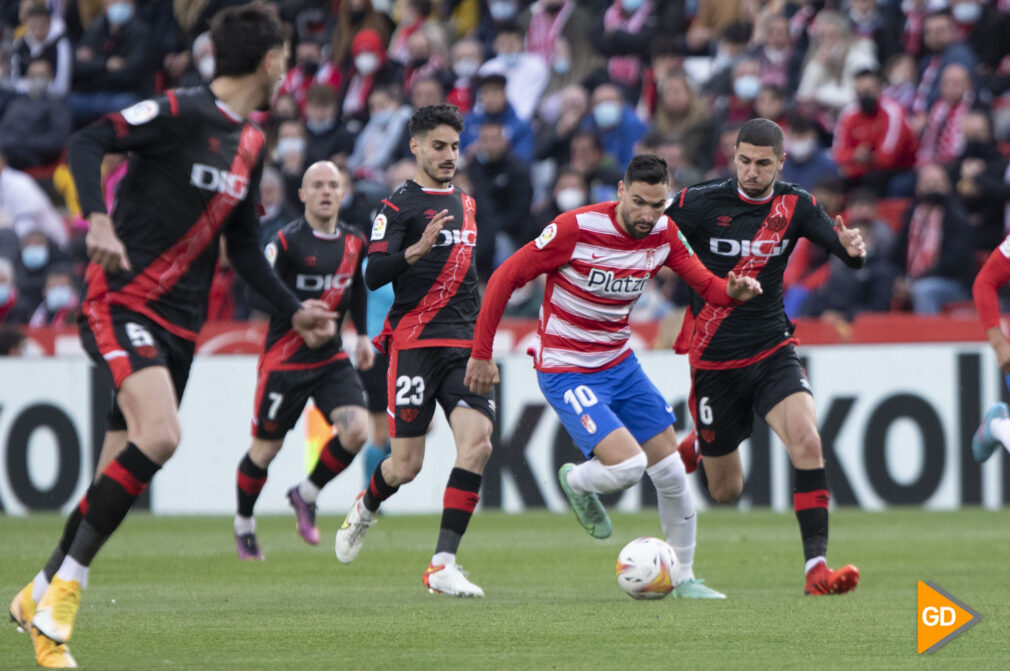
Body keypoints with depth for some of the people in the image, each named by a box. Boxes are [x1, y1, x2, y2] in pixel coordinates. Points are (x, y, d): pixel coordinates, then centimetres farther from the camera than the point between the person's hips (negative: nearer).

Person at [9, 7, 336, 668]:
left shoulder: (252, 144, 14)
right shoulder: (181, 112, -11)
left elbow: (245, 248, 22)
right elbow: (87, 142, -17)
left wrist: (295, 310, 15)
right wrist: (100, 220, -30)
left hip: (179, 321, 8)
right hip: (122, 299, -8)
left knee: (121, 475, 6)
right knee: (159, 436, -26)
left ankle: (42, 594, 20)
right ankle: (68, 583, -17)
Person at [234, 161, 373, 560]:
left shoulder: (354, 242, 6)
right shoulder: (287, 241, -13)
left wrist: (363, 335, 20)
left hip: (332, 358, 5)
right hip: (284, 359, -5)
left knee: (357, 430, -15)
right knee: (265, 449, 3)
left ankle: (306, 496, 9)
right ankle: (243, 524, 27)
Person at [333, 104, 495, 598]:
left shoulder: (465, 204, 19)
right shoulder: (398, 205, -3)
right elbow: (373, 275, -13)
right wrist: (417, 250, -29)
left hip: (464, 344, 5)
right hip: (414, 341, -5)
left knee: (477, 442, -17)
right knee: (407, 465, -4)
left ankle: (443, 565, -16)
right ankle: (364, 510, 32)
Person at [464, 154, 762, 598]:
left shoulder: (664, 233, -4)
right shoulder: (578, 229, -22)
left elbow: (706, 284, 1)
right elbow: (505, 278, -15)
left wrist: (734, 291, -24)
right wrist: (481, 353, -13)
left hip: (620, 363, 6)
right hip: (566, 373, -6)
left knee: (672, 473, 4)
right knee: (628, 465, -22)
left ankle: (683, 578, 22)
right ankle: (577, 483, 13)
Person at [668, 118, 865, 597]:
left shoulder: (795, 205, -2)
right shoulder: (698, 203, -9)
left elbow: (843, 250, -10)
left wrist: (852, 247, -31)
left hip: (772, 351, 1)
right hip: (714, 361, -1)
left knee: (807, 442, -25)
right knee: (726, 492, 8)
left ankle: (816, 566, -24)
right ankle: (695, 446, 45)